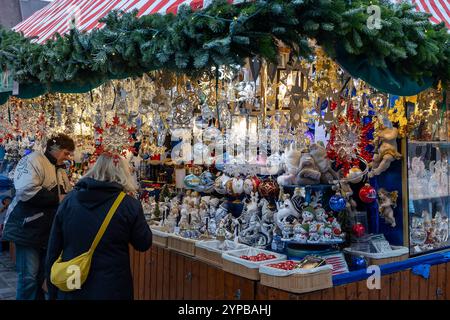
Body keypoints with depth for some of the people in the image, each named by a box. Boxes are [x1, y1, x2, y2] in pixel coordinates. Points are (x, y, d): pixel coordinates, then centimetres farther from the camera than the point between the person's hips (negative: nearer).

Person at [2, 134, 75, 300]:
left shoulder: (60, 169, 16)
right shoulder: (33, 160, -12)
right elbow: (27, 191, -28)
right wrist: (59, 199, -21)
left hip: (48, 230, 9)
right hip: (29, 228, -8)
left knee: (42, 274, 14)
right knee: (29, 276, -5)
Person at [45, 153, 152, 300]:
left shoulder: (69, 200, -2)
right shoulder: (129, 205, -12)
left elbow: (53, 248, 3)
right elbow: (144, 244, 0)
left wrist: (52, 291, 13)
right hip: (111, 289, -2)